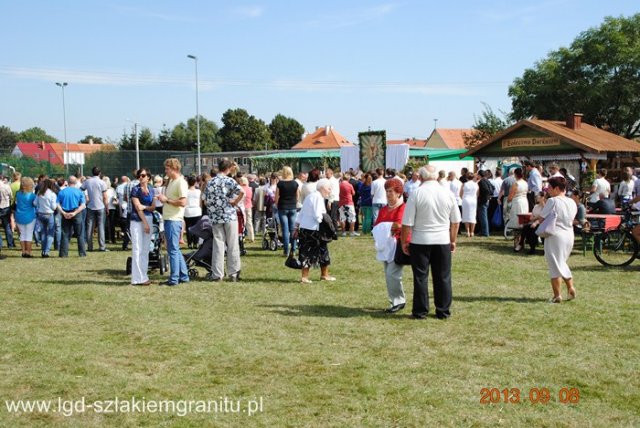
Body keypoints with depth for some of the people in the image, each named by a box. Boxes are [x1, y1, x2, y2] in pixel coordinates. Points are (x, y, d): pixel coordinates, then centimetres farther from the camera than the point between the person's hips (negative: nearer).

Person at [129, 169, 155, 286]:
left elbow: (153, 207, 9)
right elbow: (138, 208, -10)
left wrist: (145, 207, -12)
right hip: (137, 221, -6)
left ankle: (144, 275, 13)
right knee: (137, 249, -6)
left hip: (149, 220, 6)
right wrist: (145, 223, -13)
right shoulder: (135, 190, -5)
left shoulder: (151, 190, 12)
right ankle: (138, 278, -5)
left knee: (146, 249, 8)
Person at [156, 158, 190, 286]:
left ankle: (174, 279, 2)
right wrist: (163, 199, 5)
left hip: (174, 220, -10)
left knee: (173, 250, -4)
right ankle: (183, 276, 21)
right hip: (168, 219, 10)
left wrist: (166, 200, -14)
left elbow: (183, 202, -20)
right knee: (175, 250, 14)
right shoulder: (171, 181, 16)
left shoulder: (181, 182, -12)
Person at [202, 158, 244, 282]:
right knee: (232, 245, 4)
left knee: (218, 245, 6)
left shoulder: (210, 182, 7)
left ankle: (217, 274, 5)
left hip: (215, 217, 3)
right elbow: (241, 192, -21)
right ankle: (233, 274, 6)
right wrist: (235, 202, -8)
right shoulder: (229, 180, -5)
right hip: (229, 216, -3)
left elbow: (205, 202, 8)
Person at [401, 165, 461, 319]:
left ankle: (420, 311, 11)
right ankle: (443, 311, 16)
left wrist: (404, 242, 3)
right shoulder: (448, 194, 1)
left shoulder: (416, 194, -9)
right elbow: (456, 221, 8)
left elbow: (407, 223, -9)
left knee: (420, 277, 6)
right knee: (443, 277, 10)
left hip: (420, 241, -2)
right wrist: (453, 240, 19)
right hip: (443, 241, 2)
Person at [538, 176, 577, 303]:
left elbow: (542, 219, -11)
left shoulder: (552, 201, -14)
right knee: (562, 262, 24)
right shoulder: (572, 203, 6)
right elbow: (572, 220, 13)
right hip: (569, 236, 7)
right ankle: (570, 287, 16)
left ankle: (557, 295, 2)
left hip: (555, 236, -7)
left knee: (554, 265, 1)